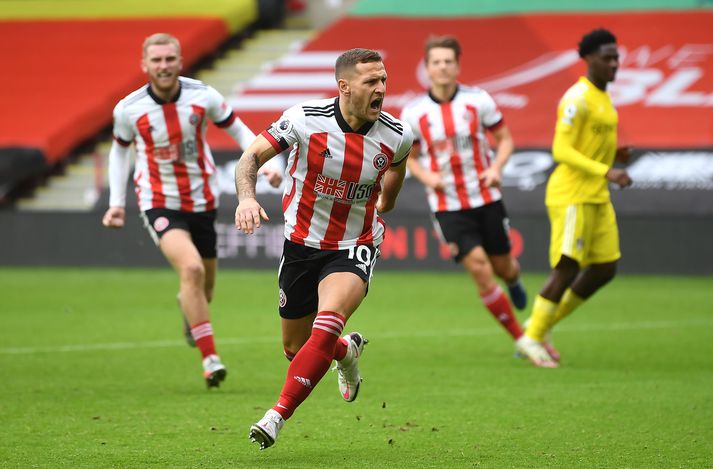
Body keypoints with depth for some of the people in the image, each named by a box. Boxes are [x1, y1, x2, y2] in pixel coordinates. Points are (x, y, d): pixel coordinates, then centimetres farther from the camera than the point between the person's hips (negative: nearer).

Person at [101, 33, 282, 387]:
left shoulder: (203, 96, -11)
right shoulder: (128, 109, -11)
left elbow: (237, 129, 3)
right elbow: (120, 149, 8)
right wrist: (116, 203, 5)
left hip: (201, 201, 3)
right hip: (159, 204, -3)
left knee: (205, 284, 15)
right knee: (191, 268, -27)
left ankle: (188, 305, 56)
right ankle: (210, 358, -22)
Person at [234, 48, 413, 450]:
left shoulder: (397, 136, -10)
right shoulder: (305, 119, -17)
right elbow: (252, 156, -11)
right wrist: (247, 197, -30)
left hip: (355, 247, -1)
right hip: (301, 245, 1)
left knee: (328, 323, -30)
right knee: (295, 349, 12)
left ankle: (278, 416, -23)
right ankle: (348, 352, 48)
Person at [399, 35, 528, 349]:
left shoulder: (478, 100, -4)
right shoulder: (413, 112, -4)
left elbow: (504, 139, 5)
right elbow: (409, 157, 9)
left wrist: (495, 167, -14)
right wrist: (426, 176, -12)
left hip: (486, 198, 1)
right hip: (447, 206, -1)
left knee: (502, 266, 10)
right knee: (480, 270, -13)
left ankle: (513, 279, 52)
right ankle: (521, 339, -1)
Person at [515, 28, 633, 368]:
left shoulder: (603, 98, 15)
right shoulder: (577, 98, -15)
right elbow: (561, 151, -21)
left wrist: (613, 155, 6)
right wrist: (605, 171, -28)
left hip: (597, 197, 9)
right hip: (571, 196, -9)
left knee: (605, 269, 7)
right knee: (568, 269, -9)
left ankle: (543, 324, 18)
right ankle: (532, 337, 5)